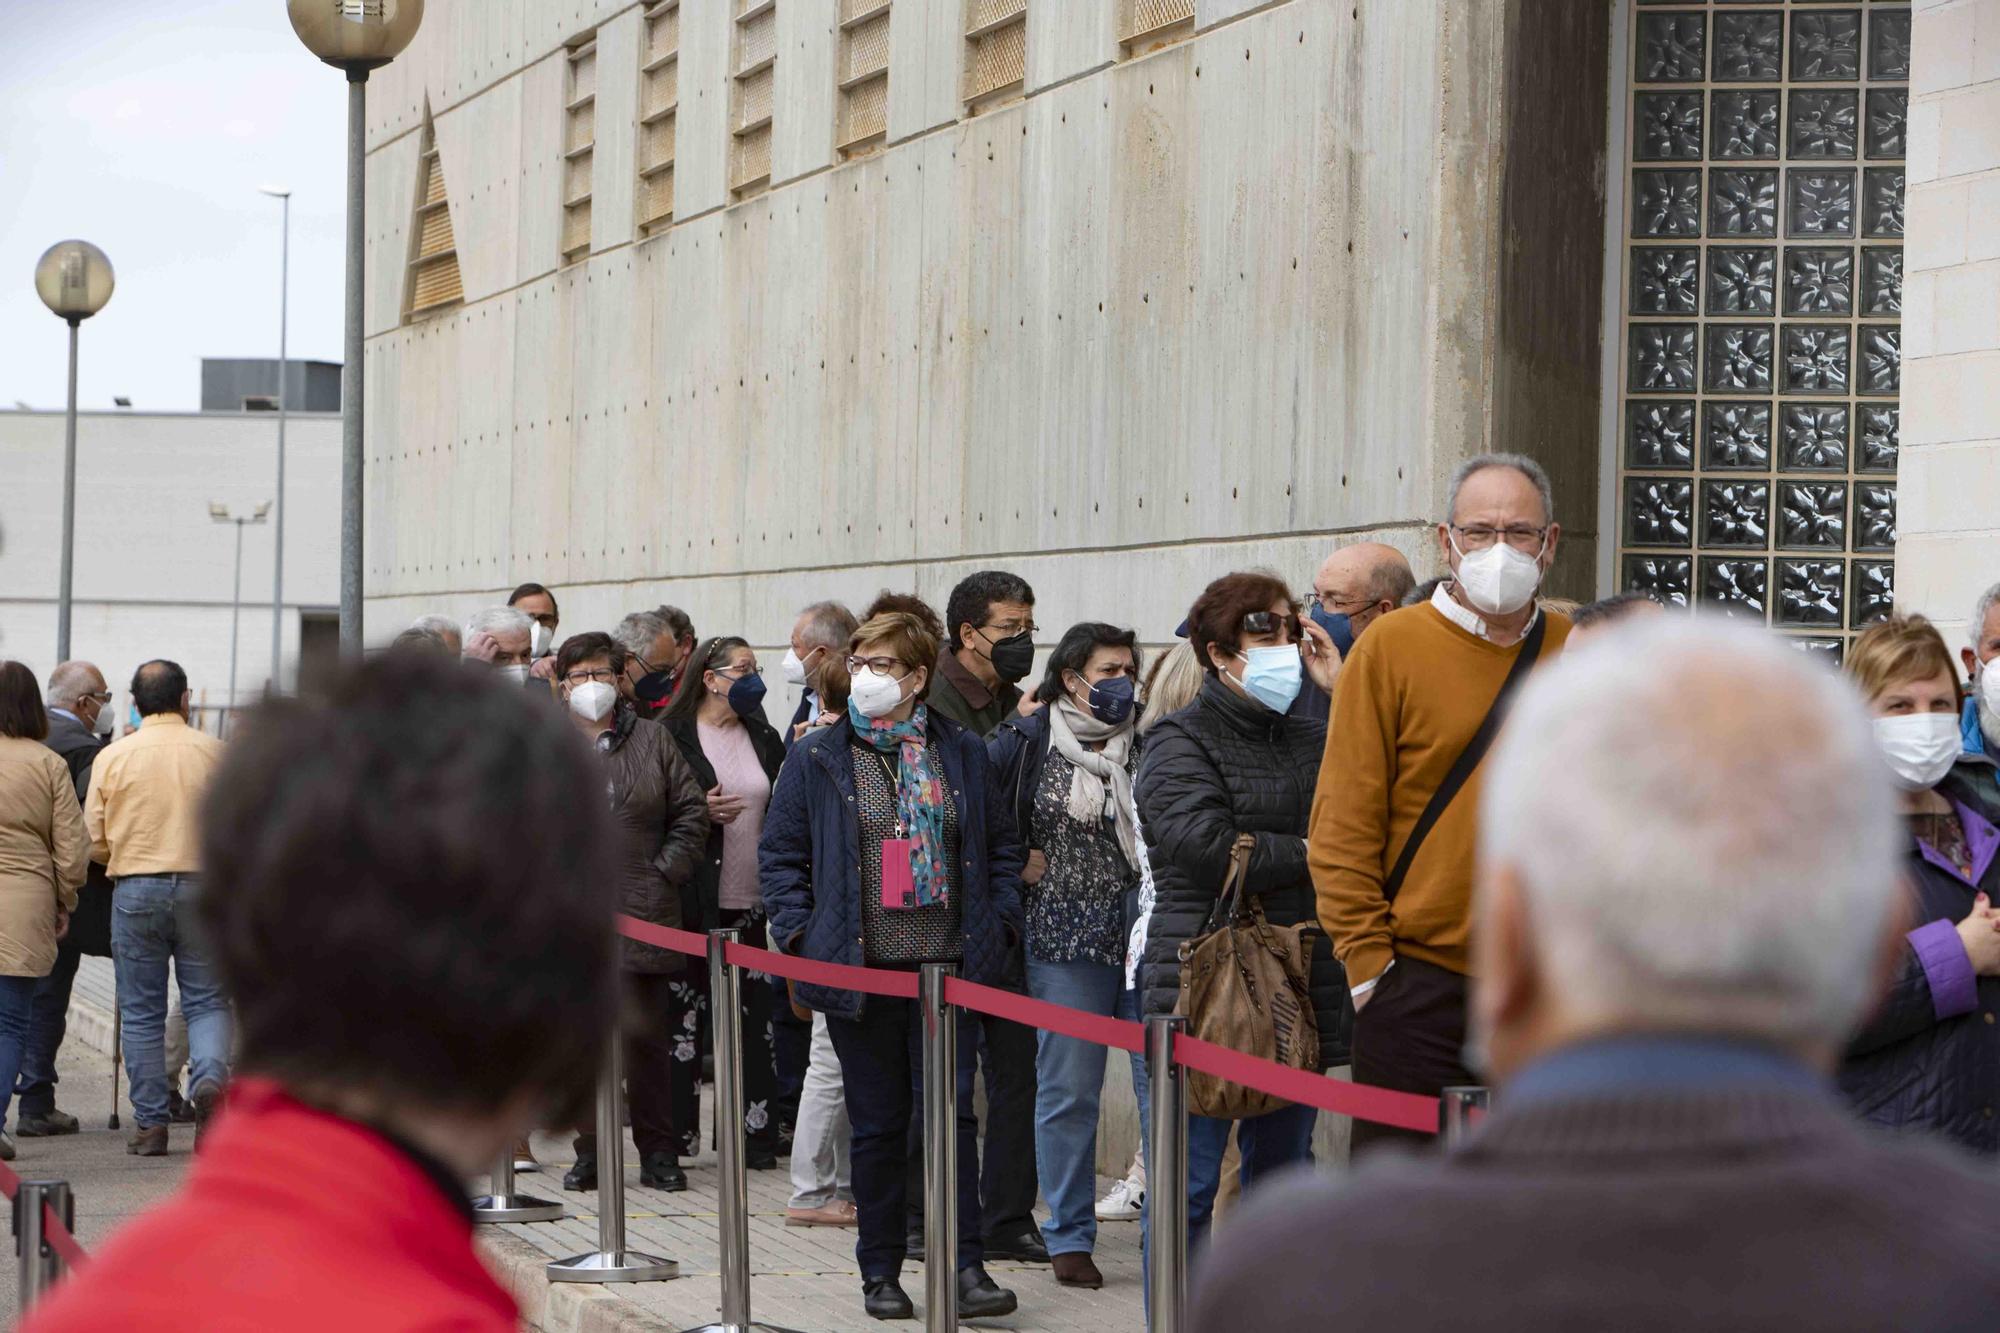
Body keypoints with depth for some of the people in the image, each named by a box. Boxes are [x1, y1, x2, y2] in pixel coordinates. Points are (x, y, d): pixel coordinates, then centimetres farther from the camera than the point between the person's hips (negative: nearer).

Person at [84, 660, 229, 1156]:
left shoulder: (112, 757, -1)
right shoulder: (215, 752, -1)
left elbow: (95, 843, 1)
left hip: (135, 891, 0)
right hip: (202, 887, 0)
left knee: (141, 1012, 7)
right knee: (206, 1000, 9)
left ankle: (150, 1124, 7)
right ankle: (210, 1076, -18)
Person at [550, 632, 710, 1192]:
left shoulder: (653, 740, 12)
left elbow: (691, 812, 11)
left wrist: (666, 873, 1)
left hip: (645, 916, 1)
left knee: (651, 1040, 1)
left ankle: (659, 1152, 10)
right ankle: (590, 1152, 10)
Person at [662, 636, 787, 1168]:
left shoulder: (764, 738, 14)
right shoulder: (673, 738, -2)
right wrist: (703, 814, -17)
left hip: (752, 903, 4)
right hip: (696, 902, -4)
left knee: (754, 1019, 1)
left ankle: (755, 1133, 6)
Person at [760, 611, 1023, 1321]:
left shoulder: (962, 753, 8)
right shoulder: (817, 758, 4)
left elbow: (1000, 847, 14)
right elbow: (781, 855, 6)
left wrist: (998, 923, 4)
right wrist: (801, 936, -3)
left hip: (947, 968, 0)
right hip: (860, 969, 0)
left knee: (951, 1115, -5)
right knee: (877, 1125, 5)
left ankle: (966, 1268, -3)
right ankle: (880, 1272, 13)